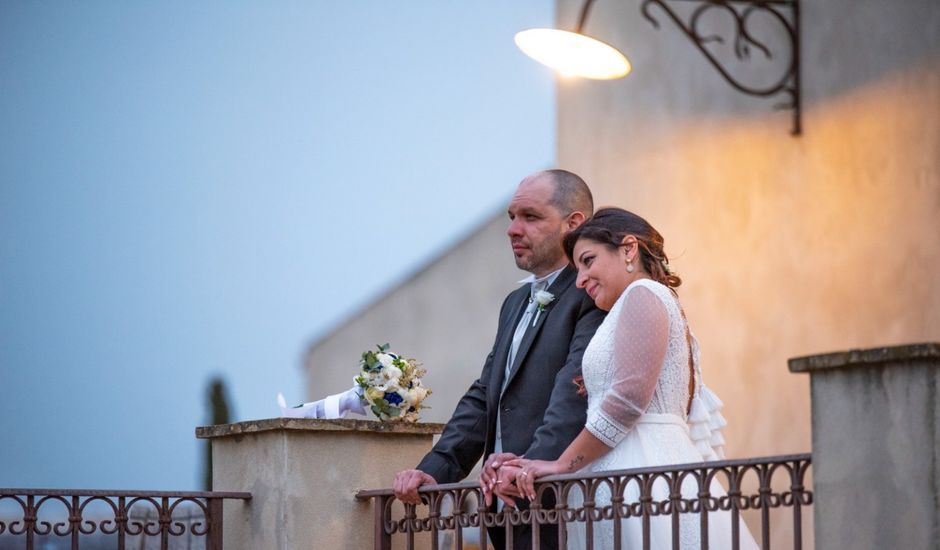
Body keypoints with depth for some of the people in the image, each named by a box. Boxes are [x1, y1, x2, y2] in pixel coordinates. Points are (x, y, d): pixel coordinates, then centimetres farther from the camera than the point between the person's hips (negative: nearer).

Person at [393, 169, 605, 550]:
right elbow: (483, 398, 18)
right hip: (508, 510, 8)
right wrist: (435, 469, 5)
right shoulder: (516, 304, 22)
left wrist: (536, 464, -34)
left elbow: (576, 390, -22)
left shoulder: (593, 295, -8)